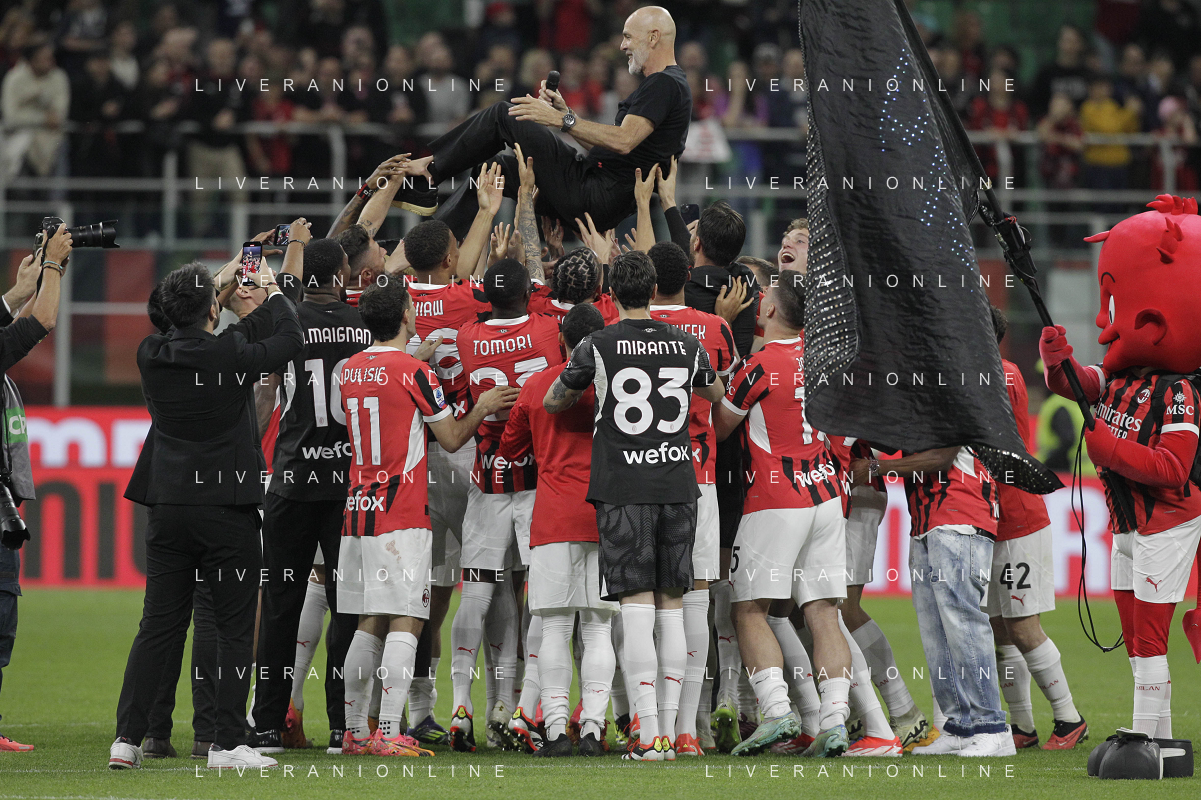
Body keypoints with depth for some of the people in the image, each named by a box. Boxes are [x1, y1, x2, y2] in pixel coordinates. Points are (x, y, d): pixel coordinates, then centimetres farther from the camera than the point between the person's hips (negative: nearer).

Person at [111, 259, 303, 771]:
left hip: (168, 510, 5)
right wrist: (273, 292, 19)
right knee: (235, 628, 3)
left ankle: (127, 738, 6)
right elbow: (290, 339, 1)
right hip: (227, 510, -5)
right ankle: (227, 743, 1)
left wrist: (229, 280, 30)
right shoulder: (231, 356, -13)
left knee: (157, 627, 9)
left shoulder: (152, 357, 0)